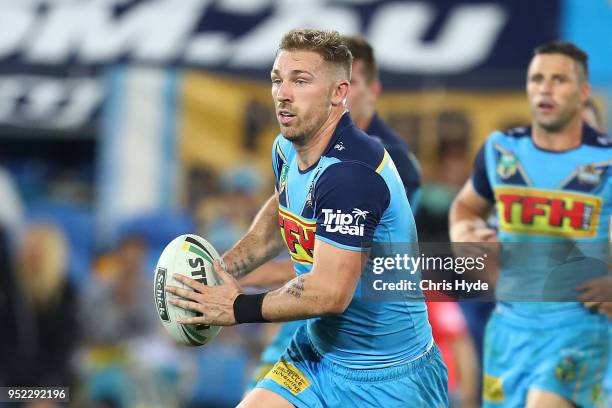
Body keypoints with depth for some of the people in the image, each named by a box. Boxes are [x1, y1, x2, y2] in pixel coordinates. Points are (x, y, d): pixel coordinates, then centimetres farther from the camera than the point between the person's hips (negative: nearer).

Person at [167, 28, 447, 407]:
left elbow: (329, 293, -30)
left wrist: (240, 309, -16)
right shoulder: (287, 149, 1)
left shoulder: (350, 171, -26)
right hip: (316, 356, 8)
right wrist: (223, 269, 12)